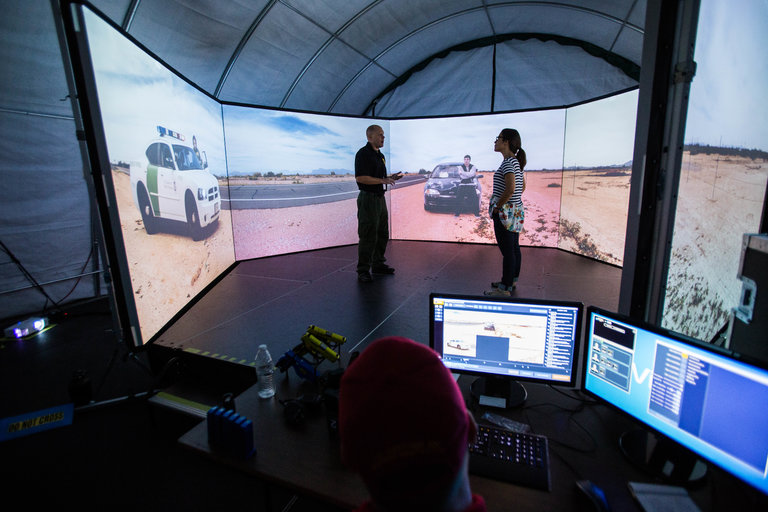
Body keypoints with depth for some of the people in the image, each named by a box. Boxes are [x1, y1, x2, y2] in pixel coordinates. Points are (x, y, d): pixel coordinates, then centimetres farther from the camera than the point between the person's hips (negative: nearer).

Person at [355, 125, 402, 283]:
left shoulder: (380, 155, 17)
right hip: (368, 198, -9)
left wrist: (390, 178, 8)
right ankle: (363, 271, 1)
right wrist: (383, 180, -21)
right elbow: (360, 178, -21)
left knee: (382, 234, 15)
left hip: (380, 198, 9)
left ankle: (378, 264, 27)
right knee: (368, 236, -7)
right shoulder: (363, 154, -12)